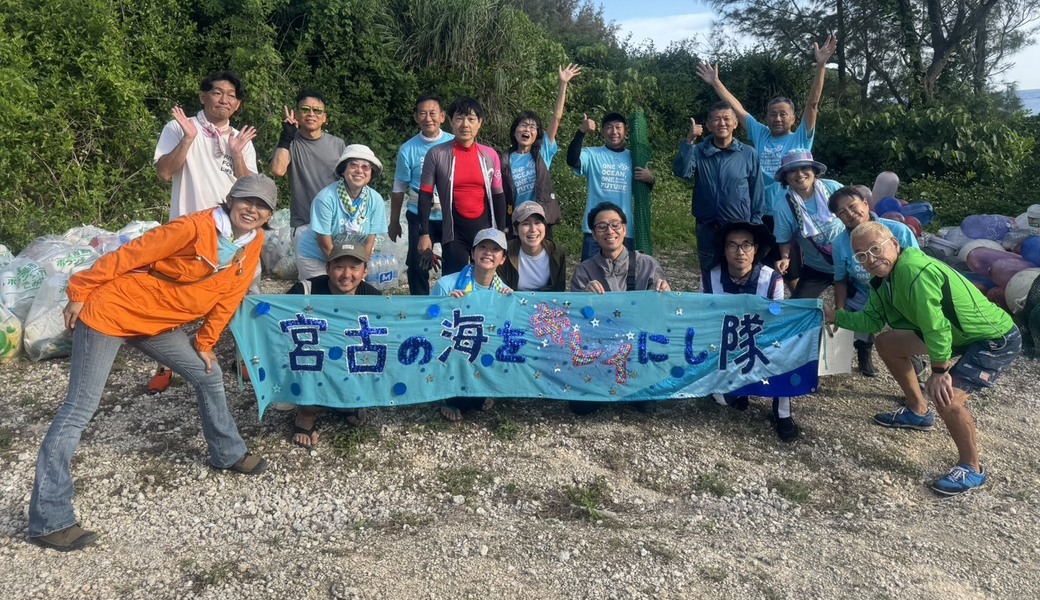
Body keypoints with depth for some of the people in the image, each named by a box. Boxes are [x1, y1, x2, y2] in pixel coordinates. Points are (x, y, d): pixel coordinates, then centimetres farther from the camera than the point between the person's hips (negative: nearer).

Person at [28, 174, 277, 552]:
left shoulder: (253, 245, -2)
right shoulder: (196, 227, -23)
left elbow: (229, 297, 8)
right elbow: (130, 256, -18)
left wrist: (205, 343, 11)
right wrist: (80, 293, -12)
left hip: (158, 324, 8)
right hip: (110, 312, -7)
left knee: (209, 375, 14)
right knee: (79, 409, -6)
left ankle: (227, 454, 35)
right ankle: (48, 520, -3)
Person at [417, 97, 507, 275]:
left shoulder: (489, 155, 3)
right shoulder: (436, 154, -3)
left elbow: (498, 195, 8)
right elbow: (425, 195, 0)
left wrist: (501, 232, 6)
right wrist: (424, 234, -4)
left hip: (485, 227, 2)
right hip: (454, 230, -2)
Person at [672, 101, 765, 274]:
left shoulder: (749, 154, 0)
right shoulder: (698, 152, 2)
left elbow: (757, 194, 3)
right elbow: (682, 172, -16)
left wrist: (755, 226, 0)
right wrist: (689, 141, -23)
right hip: (707, 230, 1)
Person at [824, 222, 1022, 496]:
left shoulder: (914, 270, -30)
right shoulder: (884, 279, -1)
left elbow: (935, 326, -30)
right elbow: (872, 319, 8)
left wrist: (939, 371, -24)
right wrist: (834, 316, -1)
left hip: (996, 340, -10)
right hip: (960, 335, 10)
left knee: (946, 397, -26)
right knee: (886, 343, 12)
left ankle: (971, 469, 0)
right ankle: (918, 412, 30)